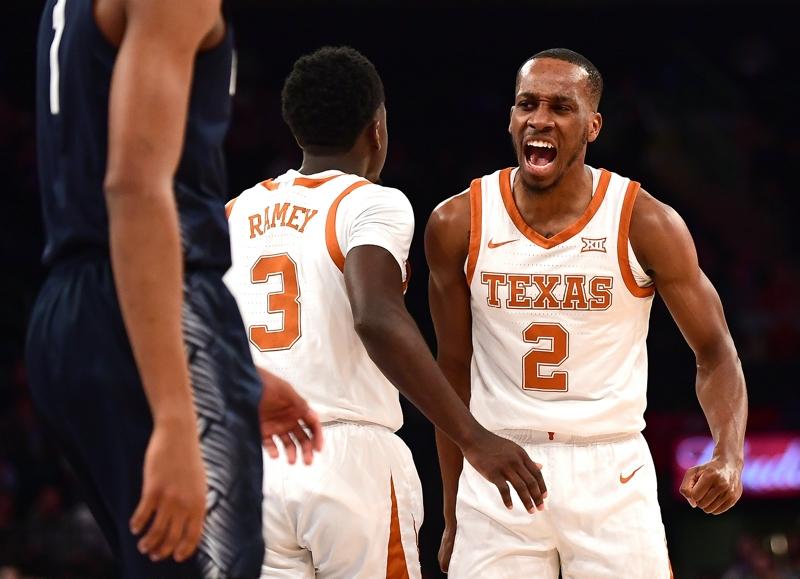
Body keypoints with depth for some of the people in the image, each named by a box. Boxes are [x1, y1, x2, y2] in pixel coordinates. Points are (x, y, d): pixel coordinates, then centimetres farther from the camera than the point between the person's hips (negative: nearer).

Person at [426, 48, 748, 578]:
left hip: (611, 473, -1)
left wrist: (729, 457, -19)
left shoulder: (646, 224, -7)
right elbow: (454, 371, 7)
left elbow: (715, 355, 0)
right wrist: (453, 520, 10)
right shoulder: (457, 225, -1)